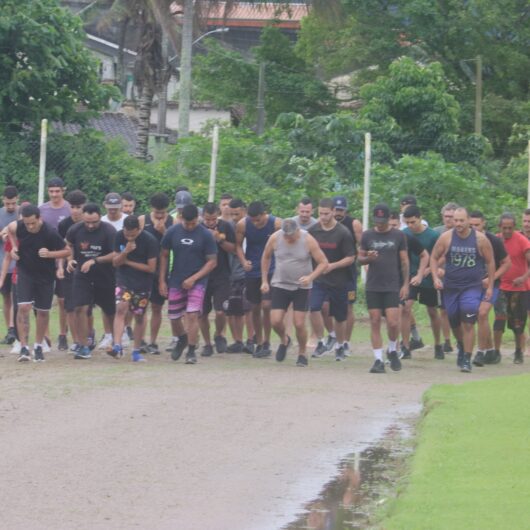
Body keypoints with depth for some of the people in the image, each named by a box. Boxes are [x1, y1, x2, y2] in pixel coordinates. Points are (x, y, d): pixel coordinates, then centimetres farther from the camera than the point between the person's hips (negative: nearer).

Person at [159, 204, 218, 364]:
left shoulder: (205, 235, -7)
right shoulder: (172, 232, -1)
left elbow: (212, 262, -6)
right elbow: (164, 256, 7)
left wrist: (193, 278, -14)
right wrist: (162, 281, 2)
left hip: (197, 281, -3)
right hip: (176, 282, 3)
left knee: (192, 315, -13)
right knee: (174, 318, 8)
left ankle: (191, 351, -3)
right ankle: (182, 339, 38)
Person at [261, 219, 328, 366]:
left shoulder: (308, 240, -14)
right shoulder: (275, 238, -8)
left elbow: (323, 263, -10)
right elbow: (266, 257, 9)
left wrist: (310, 277, -26)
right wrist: (264, 281, 7)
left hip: (302, 287, -2)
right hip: (280, 285, 2)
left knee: (299, 323, -7)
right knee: (275, 321, -7)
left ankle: (302, 353, 16)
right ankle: (284, 340, 27)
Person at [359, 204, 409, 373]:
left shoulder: (398, 236, 3)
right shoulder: (367, 235, 6)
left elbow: (405, 261, 5)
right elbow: (360, 258, 11)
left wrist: (405, 284, -2)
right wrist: (368, 258, -13)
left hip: (392, 286, -2)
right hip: (372, 287, 2)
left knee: (393, 323, -10)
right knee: (375, 322, -1)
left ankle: (393, 351, 17)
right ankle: (378, 360, 3)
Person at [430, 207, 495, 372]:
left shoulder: (480, 239, -7)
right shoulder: (446, 237, -4)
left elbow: (490, 262, 3)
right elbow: (434, 257, 6)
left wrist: (490, 286, 1)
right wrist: (435, 277, -7)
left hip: (472, 287, -3)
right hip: (450, 287, 3)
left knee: (468, 323, -14)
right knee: (454, 322, 12)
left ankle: (466, 359, -11)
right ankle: (461, 346, 42)